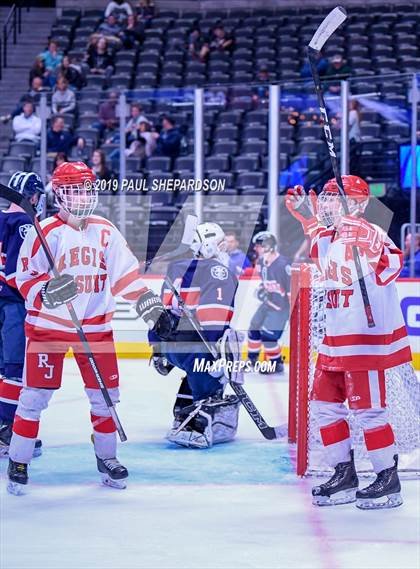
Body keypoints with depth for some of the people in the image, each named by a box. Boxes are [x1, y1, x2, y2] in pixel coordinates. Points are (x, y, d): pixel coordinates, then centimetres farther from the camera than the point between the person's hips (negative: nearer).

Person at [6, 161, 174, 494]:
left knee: (105, 395, 8)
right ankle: (18, 463, 5)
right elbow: (25, 279, -8)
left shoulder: (106, 232, 5)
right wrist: (48, 291, -28)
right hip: (48, 326, -4)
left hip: (96, 326, 4)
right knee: (36, 395, -5)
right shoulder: (45, 233, -9)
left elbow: (126, 274, 6)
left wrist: (152, 308, -1)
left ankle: (107, 457, 25)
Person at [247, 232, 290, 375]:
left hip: (281, 305, -9)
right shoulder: (263, 261, 1)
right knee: (254, 328, 14)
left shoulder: (282, 264, -27)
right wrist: (261, 289, 7)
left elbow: (293, 287, -25)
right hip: (268, 302, 9)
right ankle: (251, 359, 33)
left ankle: (276, 364, 9)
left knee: (268, 336, -11)